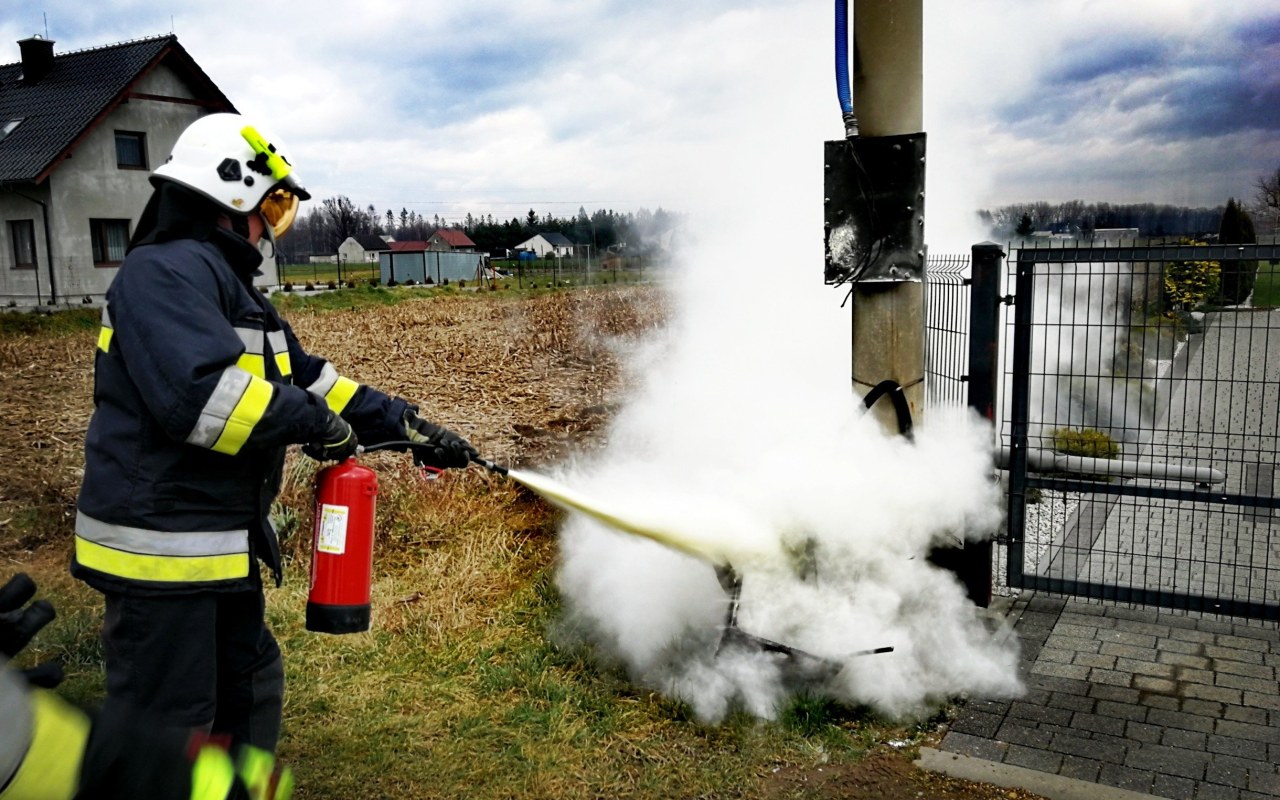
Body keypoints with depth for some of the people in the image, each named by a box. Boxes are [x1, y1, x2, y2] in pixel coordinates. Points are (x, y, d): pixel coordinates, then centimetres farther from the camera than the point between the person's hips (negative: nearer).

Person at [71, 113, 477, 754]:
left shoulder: (233, 287, 16)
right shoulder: (166, 272, -17)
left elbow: (312, 381, 16)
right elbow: (199, 395, -33)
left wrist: (410, 426, 11)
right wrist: (313, 423, -20)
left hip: (220, 544, 10)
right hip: (161, 549, -10)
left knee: (251, 690, 22)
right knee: (168, 729, 2)